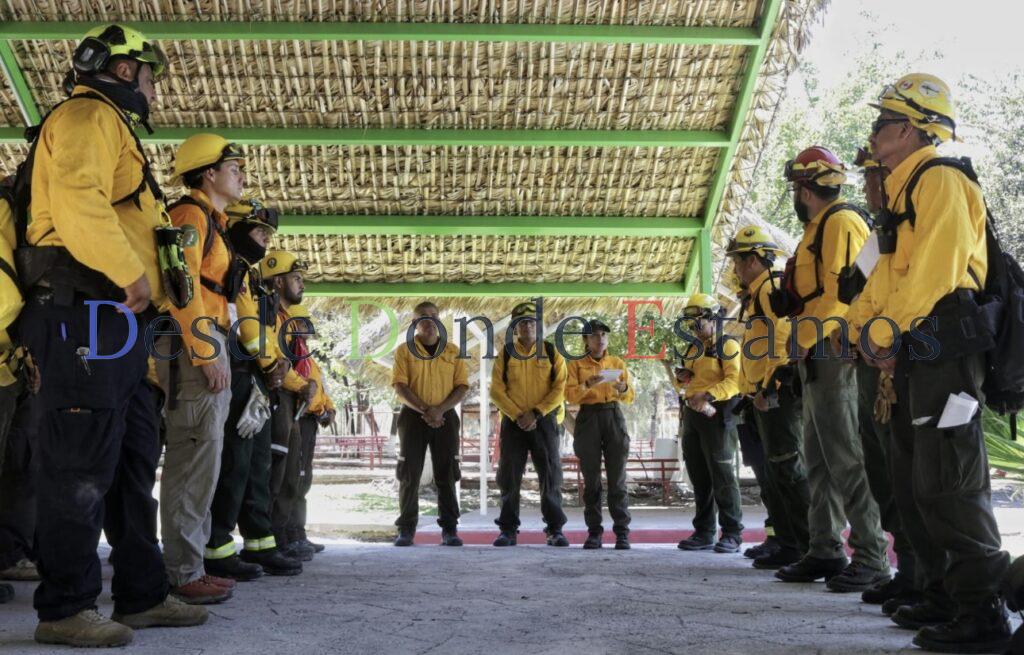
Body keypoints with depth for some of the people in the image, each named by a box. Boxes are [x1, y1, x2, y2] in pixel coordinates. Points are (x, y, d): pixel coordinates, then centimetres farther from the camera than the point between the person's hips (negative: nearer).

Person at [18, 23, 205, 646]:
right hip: (86, 312, -11)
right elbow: (75, 199, -21)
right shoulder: (90, 116, -3)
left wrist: (159, 293, 14)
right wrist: (132, 275, -22)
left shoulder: (114, 130, 29)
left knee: (135, 461, 12)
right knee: (82, 464, -8)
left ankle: (143, 594, 19)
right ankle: (65, 608, -1)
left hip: (116, 321, 11)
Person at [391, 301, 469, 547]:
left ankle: (449, 529, 6)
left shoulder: (453, 351, 7)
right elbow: (400, 387, -6)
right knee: (409, 474, -1)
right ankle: (406, 529, 5)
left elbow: (462, 387, 2)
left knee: (447, 475, 1)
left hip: (445, 418, 1)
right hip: (413, 417, -1)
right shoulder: (404, 351, 3)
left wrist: (440, 409, -13)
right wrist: (425, 411, -16)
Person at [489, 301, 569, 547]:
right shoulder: (505, 355, 6)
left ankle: (555, 530, 6)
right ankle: (508, 530, 9)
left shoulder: (552, 353, 4)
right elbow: (497, 391, -1)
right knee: (509, 477, 1)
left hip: (544, 421, -1)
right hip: (513, 422, 1)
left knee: (551, 476, -2)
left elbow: (560, 389, -4)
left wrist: (535, 413, -14)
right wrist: (518, 416, -13)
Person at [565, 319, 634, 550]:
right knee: (591, 479, 0)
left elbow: (630, 397, 7)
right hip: (588, 418, -1)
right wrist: (587, 385, -21)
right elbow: (570, 395, -4)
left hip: (614, 417, 1)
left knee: (617, 478, -3)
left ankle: (622, 532, -1)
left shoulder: (618, 363, 13)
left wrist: (623, 388, -15)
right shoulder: (576, 365, 8)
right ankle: (594, 532, 5)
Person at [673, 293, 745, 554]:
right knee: (699, 478, 9)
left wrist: (709, 395, -27)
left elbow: (734, 380, -16)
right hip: (692, 414, 8)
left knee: (722, 476, -8)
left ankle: (732, 534, -2)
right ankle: (703, 533, 15)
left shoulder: (727, 346, -4)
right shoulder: (691, 350, 21)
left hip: (717, 415, -8)